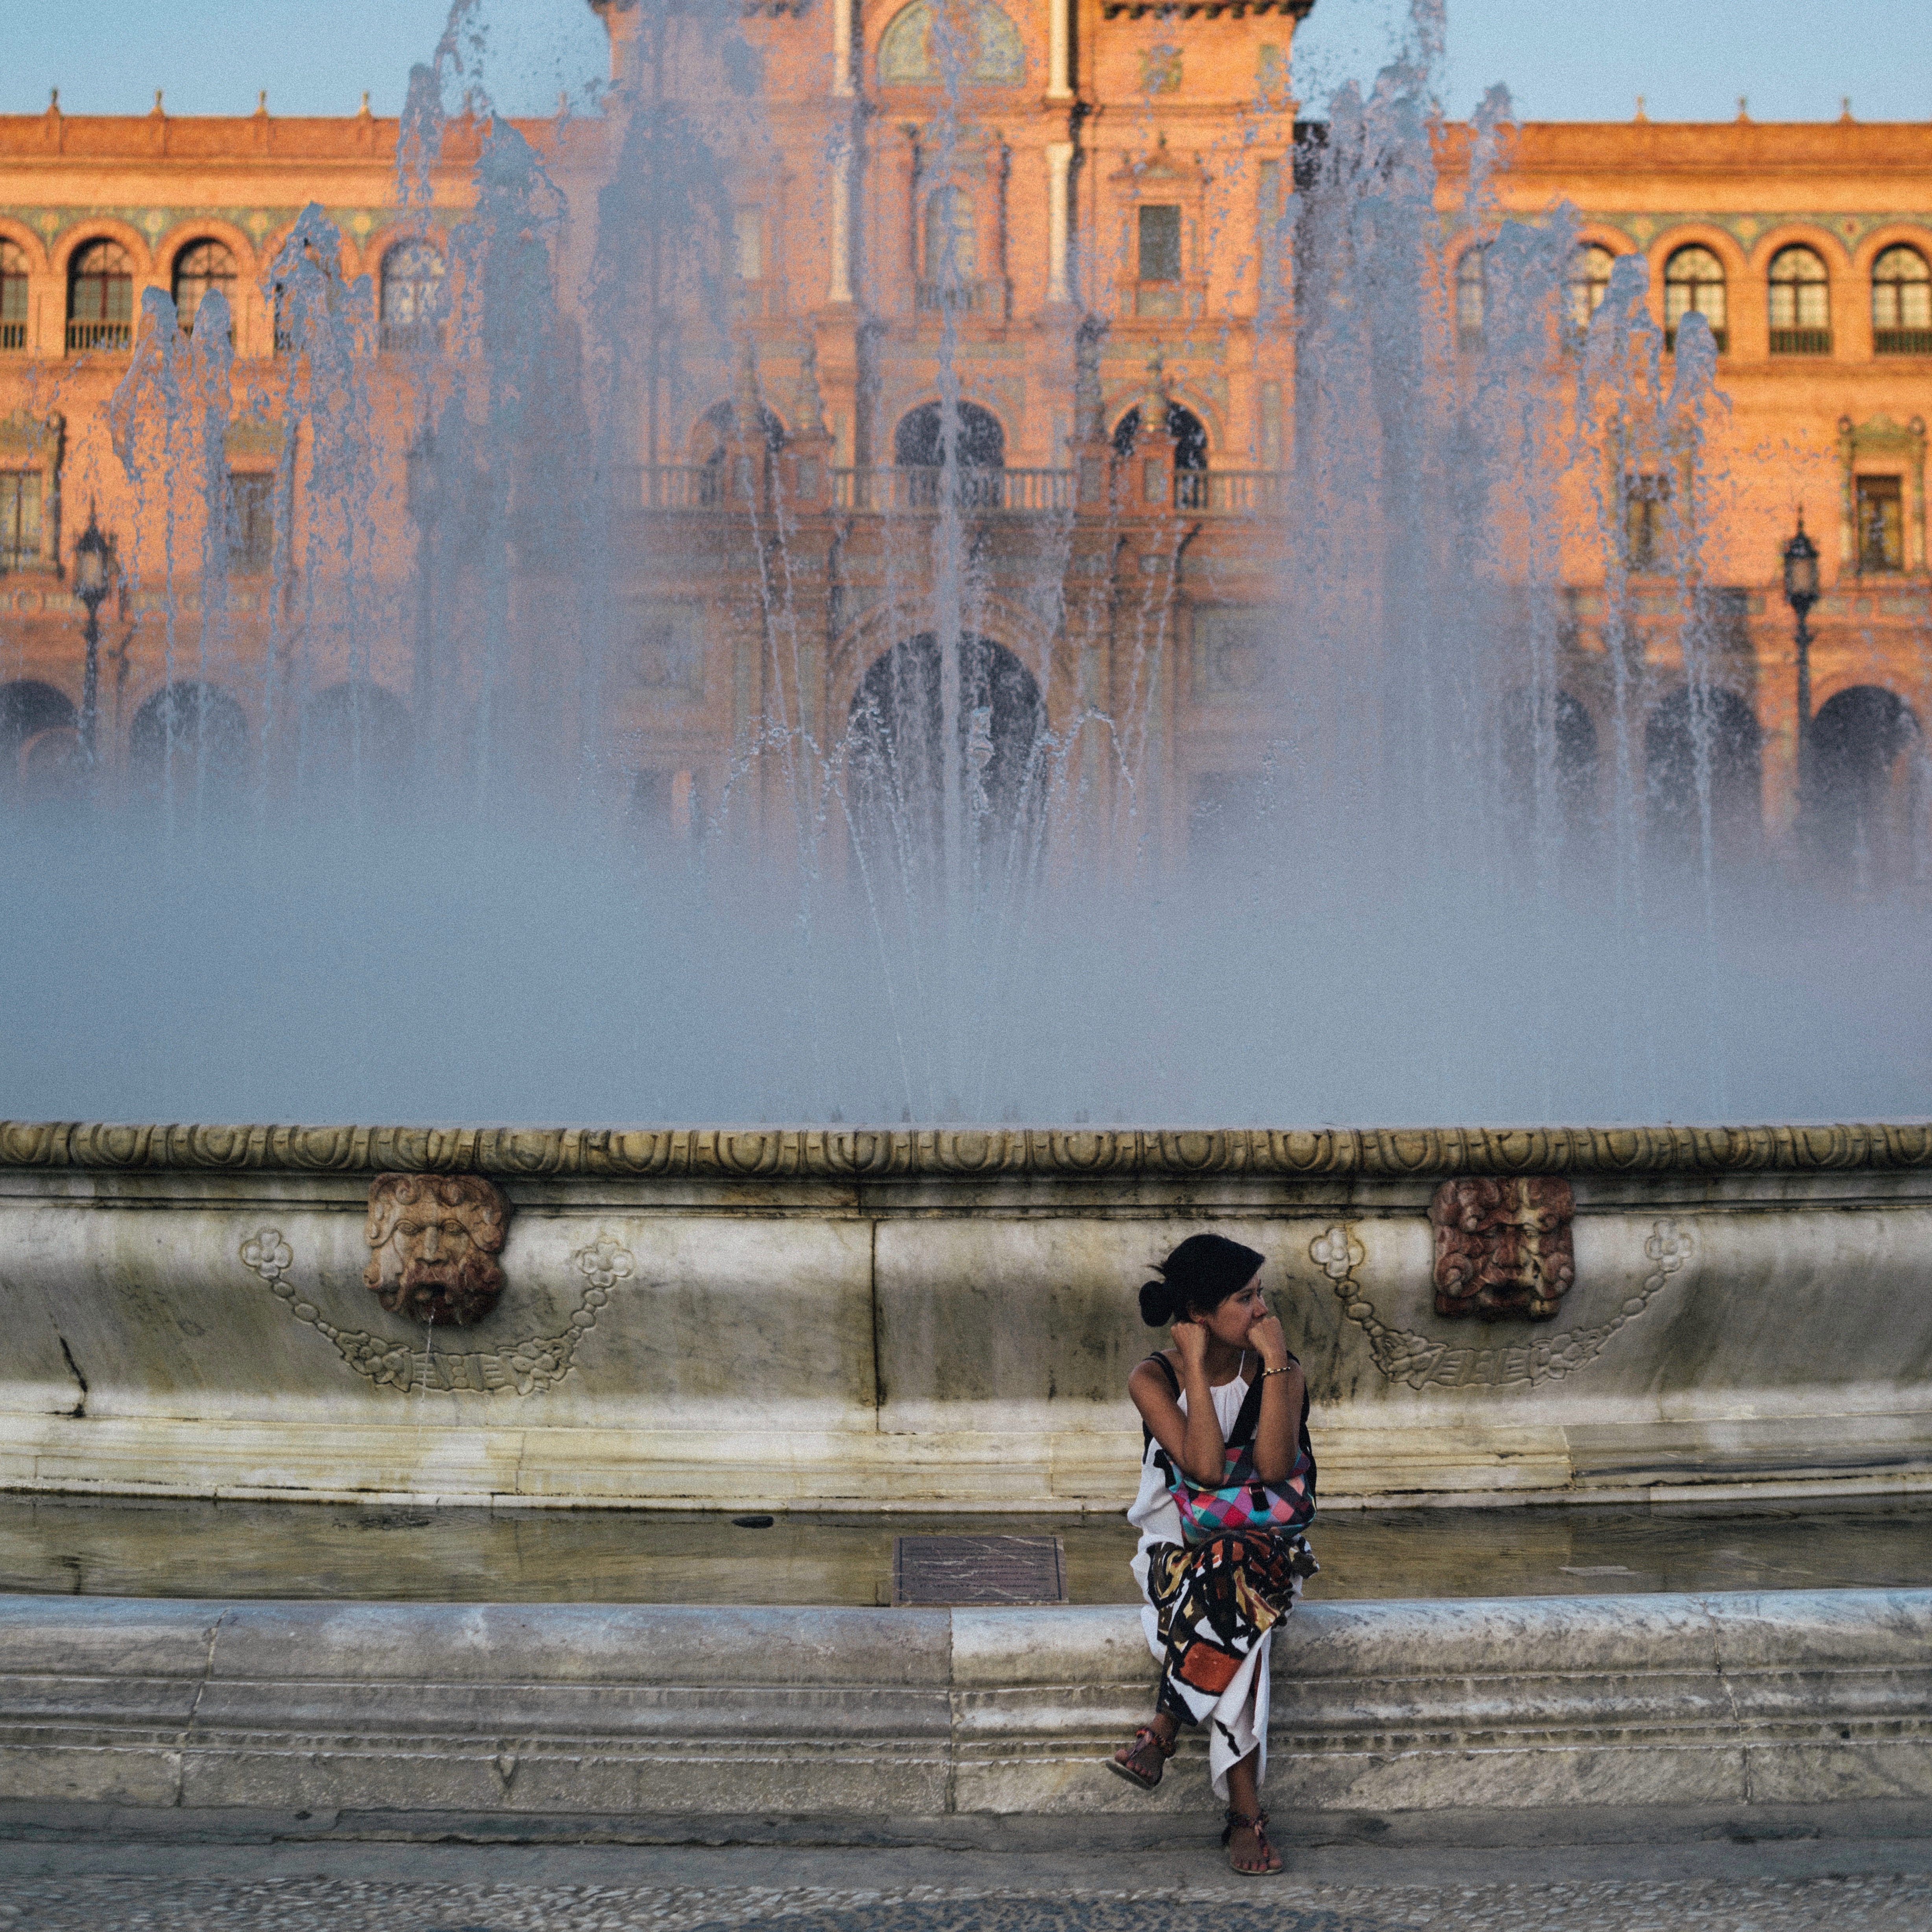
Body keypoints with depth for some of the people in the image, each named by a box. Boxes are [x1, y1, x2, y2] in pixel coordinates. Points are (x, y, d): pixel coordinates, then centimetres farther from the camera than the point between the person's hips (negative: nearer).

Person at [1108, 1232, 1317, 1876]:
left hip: (1266, 1545, 1)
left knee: (1228, 1570, -35)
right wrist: (1197, 1368, -17)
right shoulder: (1154, 1380, -5)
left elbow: (1272, 1468, -17)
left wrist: (1274, 1362, -16)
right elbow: (1206, 1467, -19)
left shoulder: (1281, 1374, 0)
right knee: (1233, 1606, -34)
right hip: (1182, 1549, -1)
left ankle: (1165, 1727, -22)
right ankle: (1245, 1810, -30)